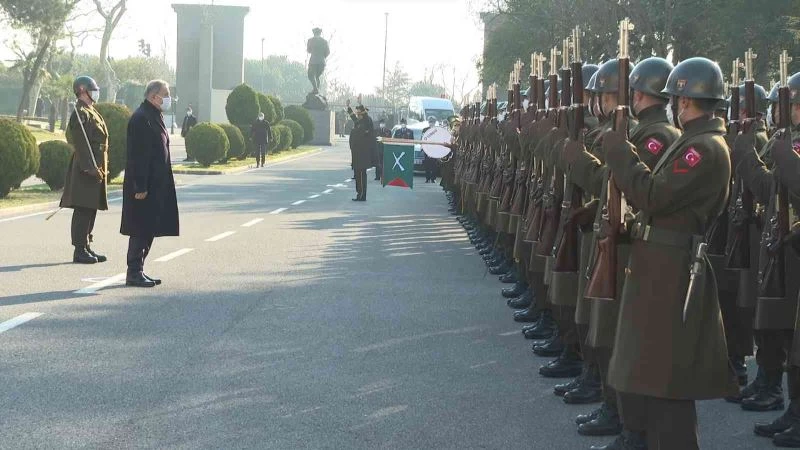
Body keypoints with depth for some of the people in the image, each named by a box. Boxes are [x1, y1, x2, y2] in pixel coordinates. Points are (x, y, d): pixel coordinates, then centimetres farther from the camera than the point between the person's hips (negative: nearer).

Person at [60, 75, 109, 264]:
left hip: (95, 168, 10)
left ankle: (86, 247, 17)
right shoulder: (80, 113, -12)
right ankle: (80, 250, -6)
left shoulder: (91, 112, 19)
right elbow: (80, 143, -19)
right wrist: (91, 168, -24)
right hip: (86, 170, -10)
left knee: (91, 208, 12)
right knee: (83, 209, -8)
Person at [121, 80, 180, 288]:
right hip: (144, 187, -10)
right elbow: (138, 156, -21)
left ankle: (137, 270, 19)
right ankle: (134, 273, 1)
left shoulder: (155, 117, 15)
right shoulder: (141, 119, -17)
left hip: (156, 186, 10)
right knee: (141, 230, -5)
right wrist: (140, 187, -23)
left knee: (148, 230, 13)